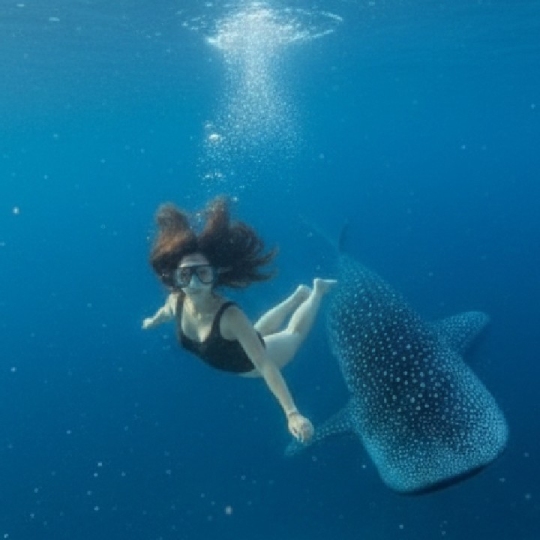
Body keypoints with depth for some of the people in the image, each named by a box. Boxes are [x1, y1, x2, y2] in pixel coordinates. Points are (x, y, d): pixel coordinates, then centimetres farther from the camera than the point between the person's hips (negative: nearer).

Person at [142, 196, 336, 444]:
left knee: (294, 334, 27)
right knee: (260, 329, 38)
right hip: (233, 351, 5)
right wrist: (152, 321, 21)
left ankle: (317, 290, 48)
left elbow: (265, 366, -50)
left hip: (251, 362, -5)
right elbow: (167, 312, -2)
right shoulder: (176, 301, -30)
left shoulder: (230, 316, -48)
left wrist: (292, 413, -57)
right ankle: (300, 293, 55)